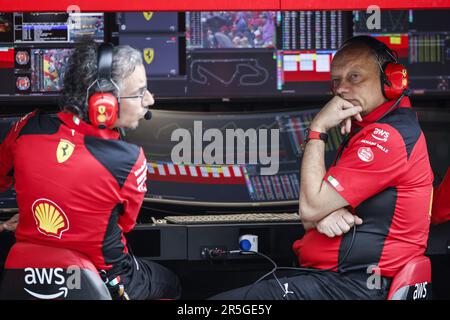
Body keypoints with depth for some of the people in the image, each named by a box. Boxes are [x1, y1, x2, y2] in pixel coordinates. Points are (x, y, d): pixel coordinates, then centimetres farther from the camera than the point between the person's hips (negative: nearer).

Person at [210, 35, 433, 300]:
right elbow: (314, 212, 19)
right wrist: (324, 215, -7)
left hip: (348, 286, -11)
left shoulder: (387, 137, -15)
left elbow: (310, 207, -15)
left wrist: (318, 129, -8)